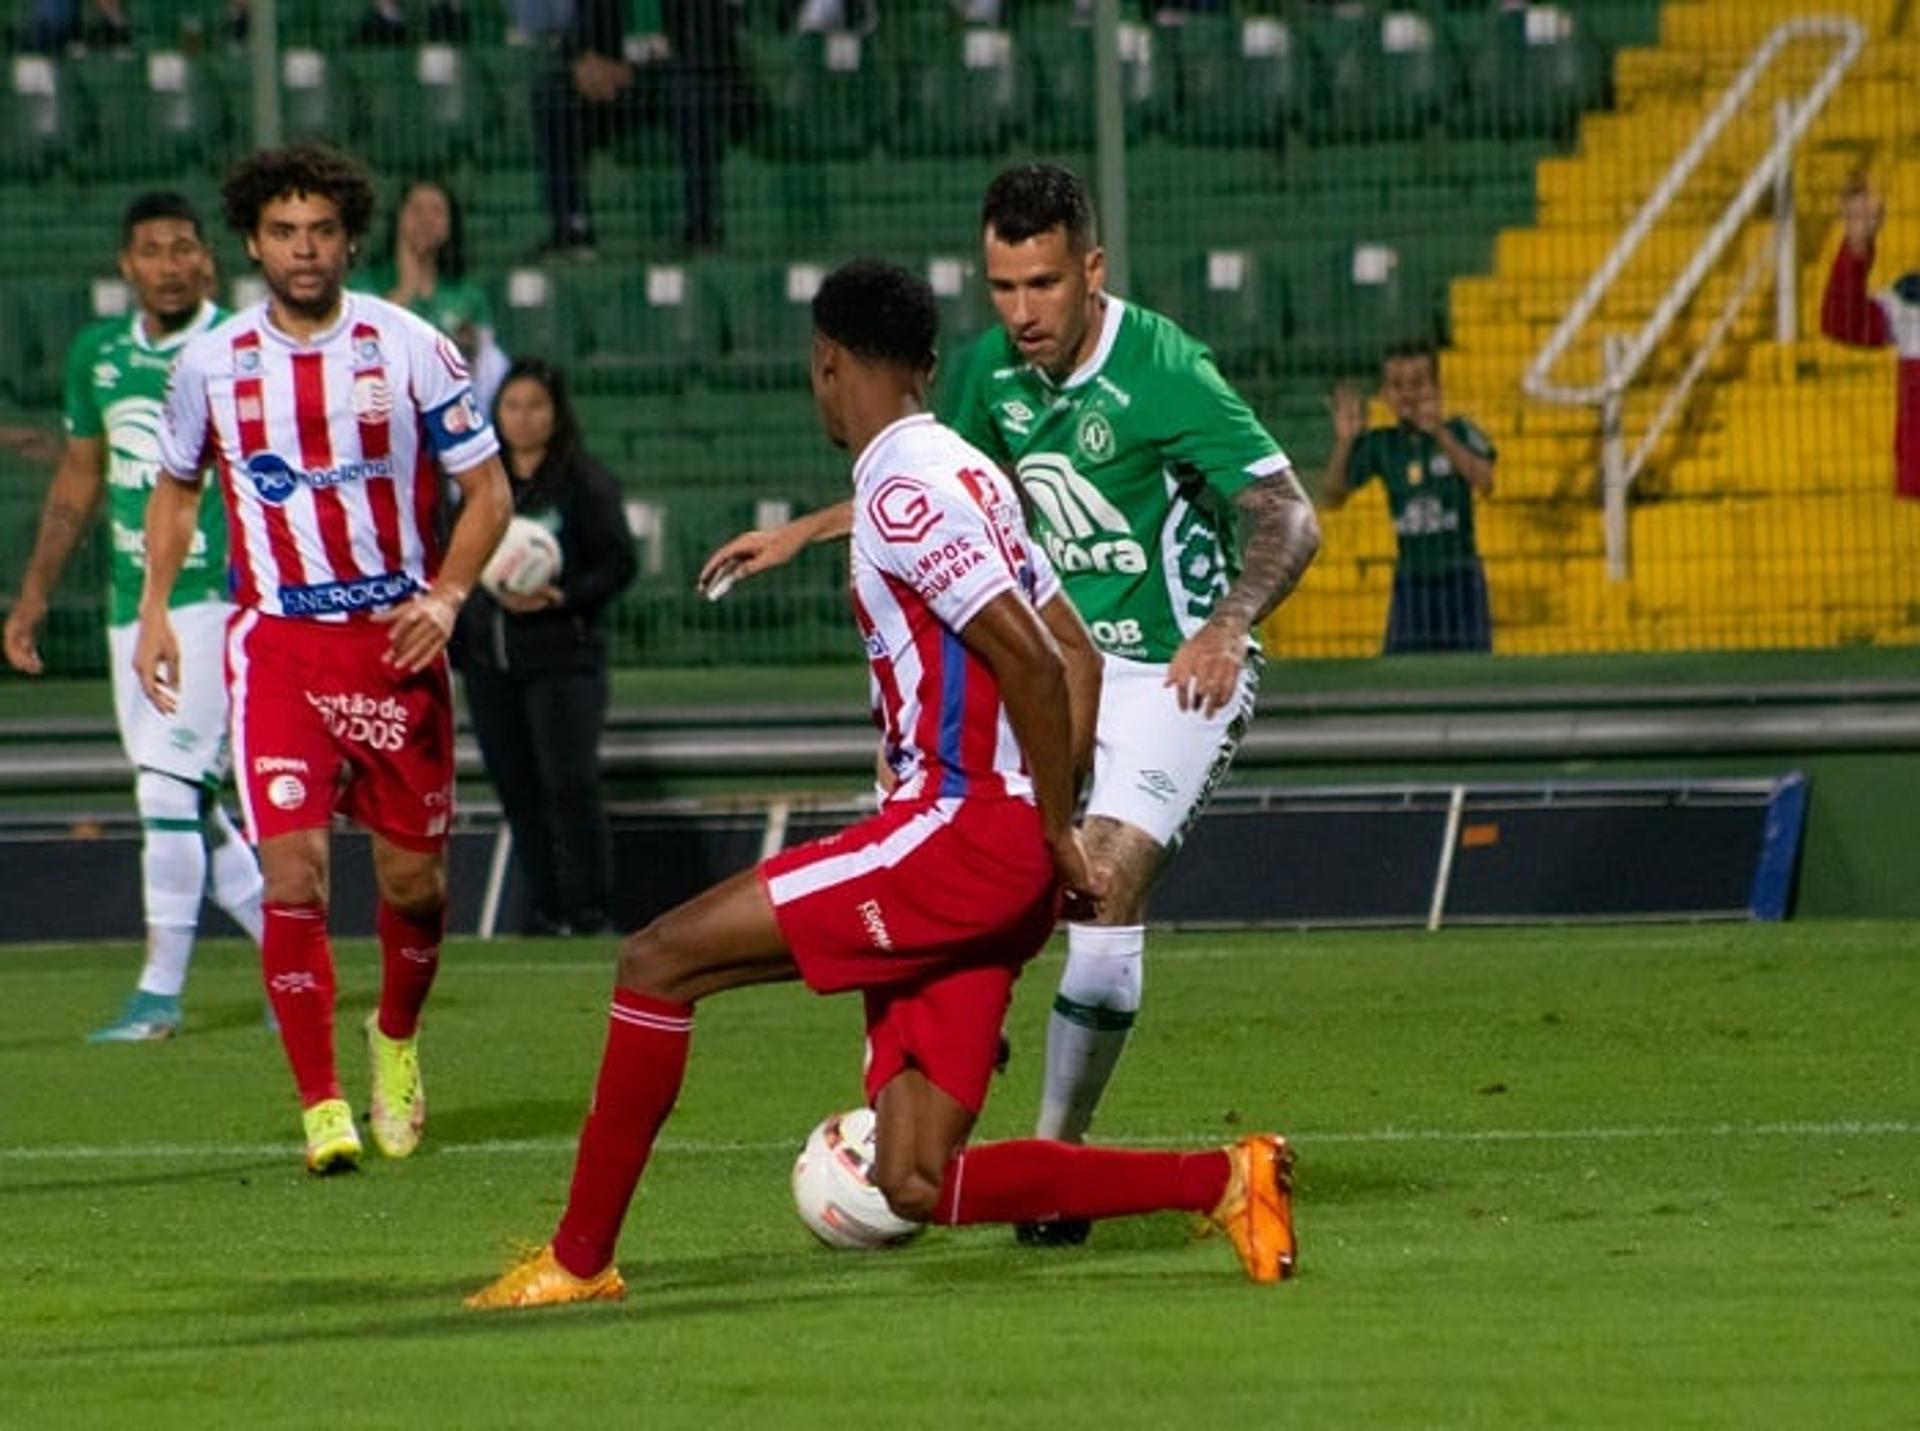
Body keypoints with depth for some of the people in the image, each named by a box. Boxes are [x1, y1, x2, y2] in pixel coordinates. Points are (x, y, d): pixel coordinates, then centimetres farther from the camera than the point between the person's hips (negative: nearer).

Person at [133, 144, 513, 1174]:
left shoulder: (410, 349, -4)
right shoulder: (210, 365, 1)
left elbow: (487, 488, 2)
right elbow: (176, 489, 18)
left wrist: (444, 597, -13)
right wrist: (154, 609, 5)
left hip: (396, 639, 0)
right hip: (276, 640, 0)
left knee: (413, 877, 7)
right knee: (292, 873, -14)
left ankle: (397, 1040, 37)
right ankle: (321, 1105, -7)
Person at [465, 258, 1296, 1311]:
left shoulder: (904, 488, -11)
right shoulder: (954, 471, 20)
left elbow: (1030, 660, -19)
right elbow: (1074, 657, 22)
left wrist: (1055, 833, -11)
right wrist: (1047, 820, 18)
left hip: (958, 831, -9)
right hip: (993, 858, 9)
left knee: (660, 961, -6)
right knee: (915, 1186, 4)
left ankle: (579, 1257, -2)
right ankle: (1223, 1180, 1)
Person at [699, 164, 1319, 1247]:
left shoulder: (1162, 373, -21)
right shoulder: (996, 371, 1)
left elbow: (1289, 518, -24)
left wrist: (1228, 625, -40)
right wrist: (801, 535, 16)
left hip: (1175, 674, -7)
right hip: (1059, 658, 7)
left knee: (1108, 890, -19)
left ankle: (1059, 1153, -10)